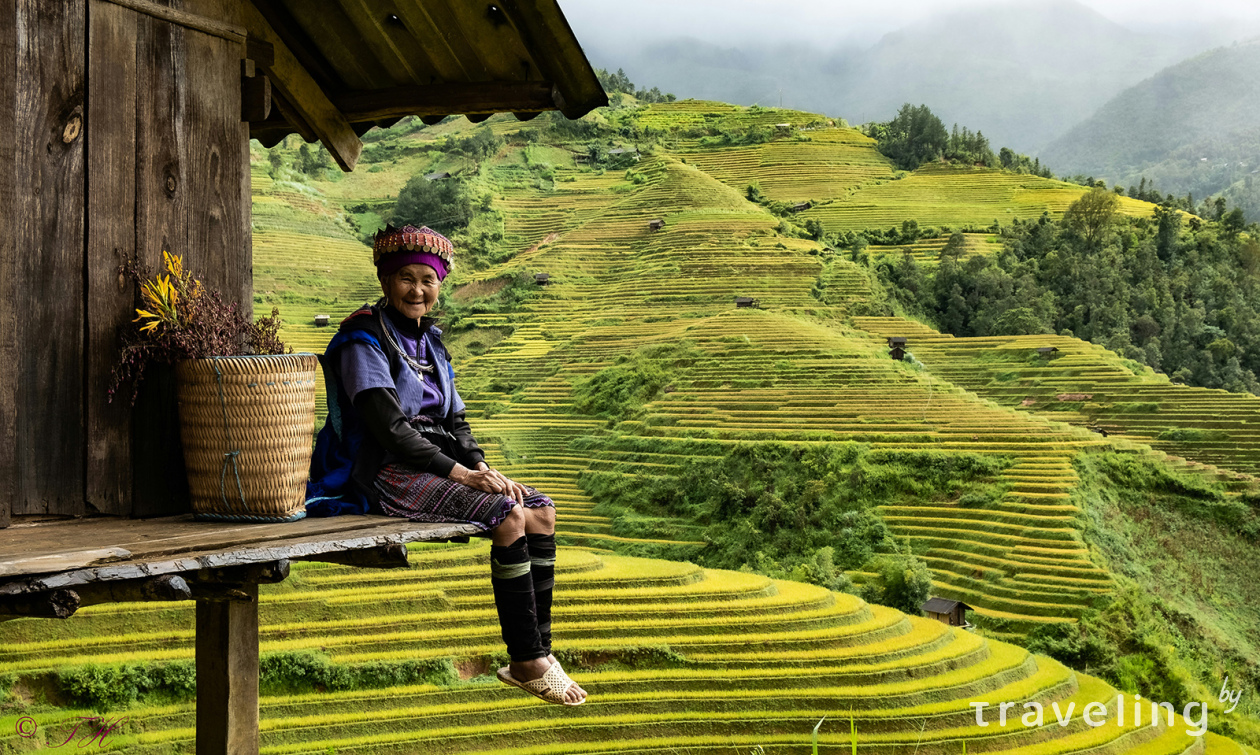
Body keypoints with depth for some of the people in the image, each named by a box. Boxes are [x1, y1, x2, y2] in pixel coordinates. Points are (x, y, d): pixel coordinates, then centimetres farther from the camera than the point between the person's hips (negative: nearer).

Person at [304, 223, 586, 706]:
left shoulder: (429, 340, 17)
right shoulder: (365, 341, -9)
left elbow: (453, 420, 15)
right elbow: (389, 428, -18)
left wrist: (481, 466, -4)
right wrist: (461, 473, -21)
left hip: (437, 464, 8)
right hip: (386, 473, -8)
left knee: (542, 511, -7)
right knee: (509, 517, -24)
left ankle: (539, 652, -6)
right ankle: (526, 662, -16)